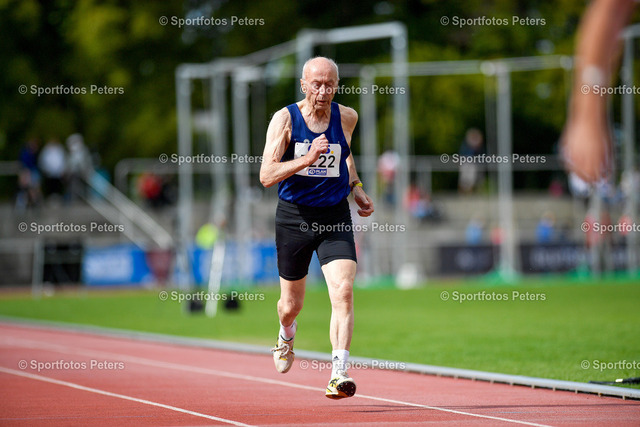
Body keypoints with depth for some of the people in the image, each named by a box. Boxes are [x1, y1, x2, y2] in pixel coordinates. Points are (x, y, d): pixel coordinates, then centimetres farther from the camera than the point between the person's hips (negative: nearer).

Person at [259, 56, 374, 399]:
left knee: (343, 292, -20)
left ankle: (339, 374, -23)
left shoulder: (346, 118, 1)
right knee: (291, 303, 12)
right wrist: (308, 160, -29)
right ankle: (287, 334, 49)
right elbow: (266, 175, -17)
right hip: (294, 216, -1)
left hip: (335, 217, 1)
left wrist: (355, 187, 13)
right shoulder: (285, 119, -9)